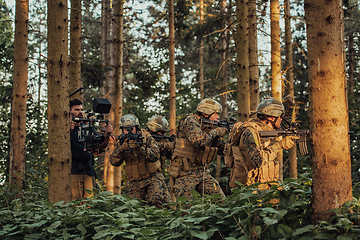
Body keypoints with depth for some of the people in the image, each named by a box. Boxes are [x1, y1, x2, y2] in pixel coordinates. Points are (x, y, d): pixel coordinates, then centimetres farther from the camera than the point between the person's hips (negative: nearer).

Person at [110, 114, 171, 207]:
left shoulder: (146, 137, -7)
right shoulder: (121, 142, 3)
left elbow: (155, 156, -20)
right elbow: (114, 162, -7)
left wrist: (139, 147, -34)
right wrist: (122, 149, -25)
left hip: (152, 178, -3)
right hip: (134, 182, 4)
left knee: (156, 201, -21)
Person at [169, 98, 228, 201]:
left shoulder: (209, 127, 11)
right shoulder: (190, 121, -11)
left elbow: (221, 149, 14)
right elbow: (198, 140, -29)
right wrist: (215, 132, -15)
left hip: (202, 172, 7)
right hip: (185, 173, -7)